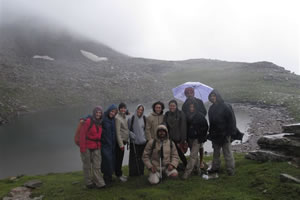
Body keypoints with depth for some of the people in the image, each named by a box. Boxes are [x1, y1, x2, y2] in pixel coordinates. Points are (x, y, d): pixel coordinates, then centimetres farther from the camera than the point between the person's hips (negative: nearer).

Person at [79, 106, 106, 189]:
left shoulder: (100, 123, 5)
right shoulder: (88, 121, -13)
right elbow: (82, 134, -13)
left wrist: (100, 146, 10)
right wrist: (82, 147, -15)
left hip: (97, 147, 5)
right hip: (87, 147, -5)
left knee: (97, 165, 4)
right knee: (87, 165, 9)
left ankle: (99, 183, 8)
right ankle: (88, 182, 22)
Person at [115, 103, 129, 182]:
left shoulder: (124, 117, 14)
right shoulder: (117, 118, -13)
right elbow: (118, 132, -17)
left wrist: (126, 140, 14)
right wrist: (121, 144, -19)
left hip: (123, 140, 8)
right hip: (120, 141, -8)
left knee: (120, 158, 16)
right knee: (119, 158, 0)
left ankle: (119, 173, 26)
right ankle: (119, 174, 10)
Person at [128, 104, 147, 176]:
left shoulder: (144, 118, 4)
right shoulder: (131, 119, -3)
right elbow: (128, 129, 1)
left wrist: (146, 137, 5)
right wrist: (131, 134, -14)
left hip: (142, 141, 3)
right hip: (134, 142, -2)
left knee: (141, 157, 8)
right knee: (134, 157, -2)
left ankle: (140, 172, 19)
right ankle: (133, 173, 10)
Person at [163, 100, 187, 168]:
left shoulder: (181, 114, -7)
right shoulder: (167, 114, 7)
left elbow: (183, 127, -9)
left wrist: (182, 140, -12)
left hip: (178, 139, -4)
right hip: (170, 138, 4)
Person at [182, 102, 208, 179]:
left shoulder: (200, 116, -7)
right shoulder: (187, 116, 4)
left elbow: (205, 127, 0)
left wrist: (202, 137, -5)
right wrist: (186, 138, 8)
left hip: (197, 139, -5)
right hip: (190, 138, 5)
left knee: (193, 155, -9)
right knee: (194, 155, 15)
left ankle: (187, 172, -8)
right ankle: (197, 169, 29)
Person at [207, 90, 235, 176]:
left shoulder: (225, 107, -11)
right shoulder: (211, 108, 9)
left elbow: (231, 120, -12)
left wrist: (228, 132, -17)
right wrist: (210, 133, 10)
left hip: (224, 134, -6)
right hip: (215, 135, 7)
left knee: (227, 152, 2)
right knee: (216, 152, 17)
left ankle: (230, 170, 13)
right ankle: (215, 167, 29)